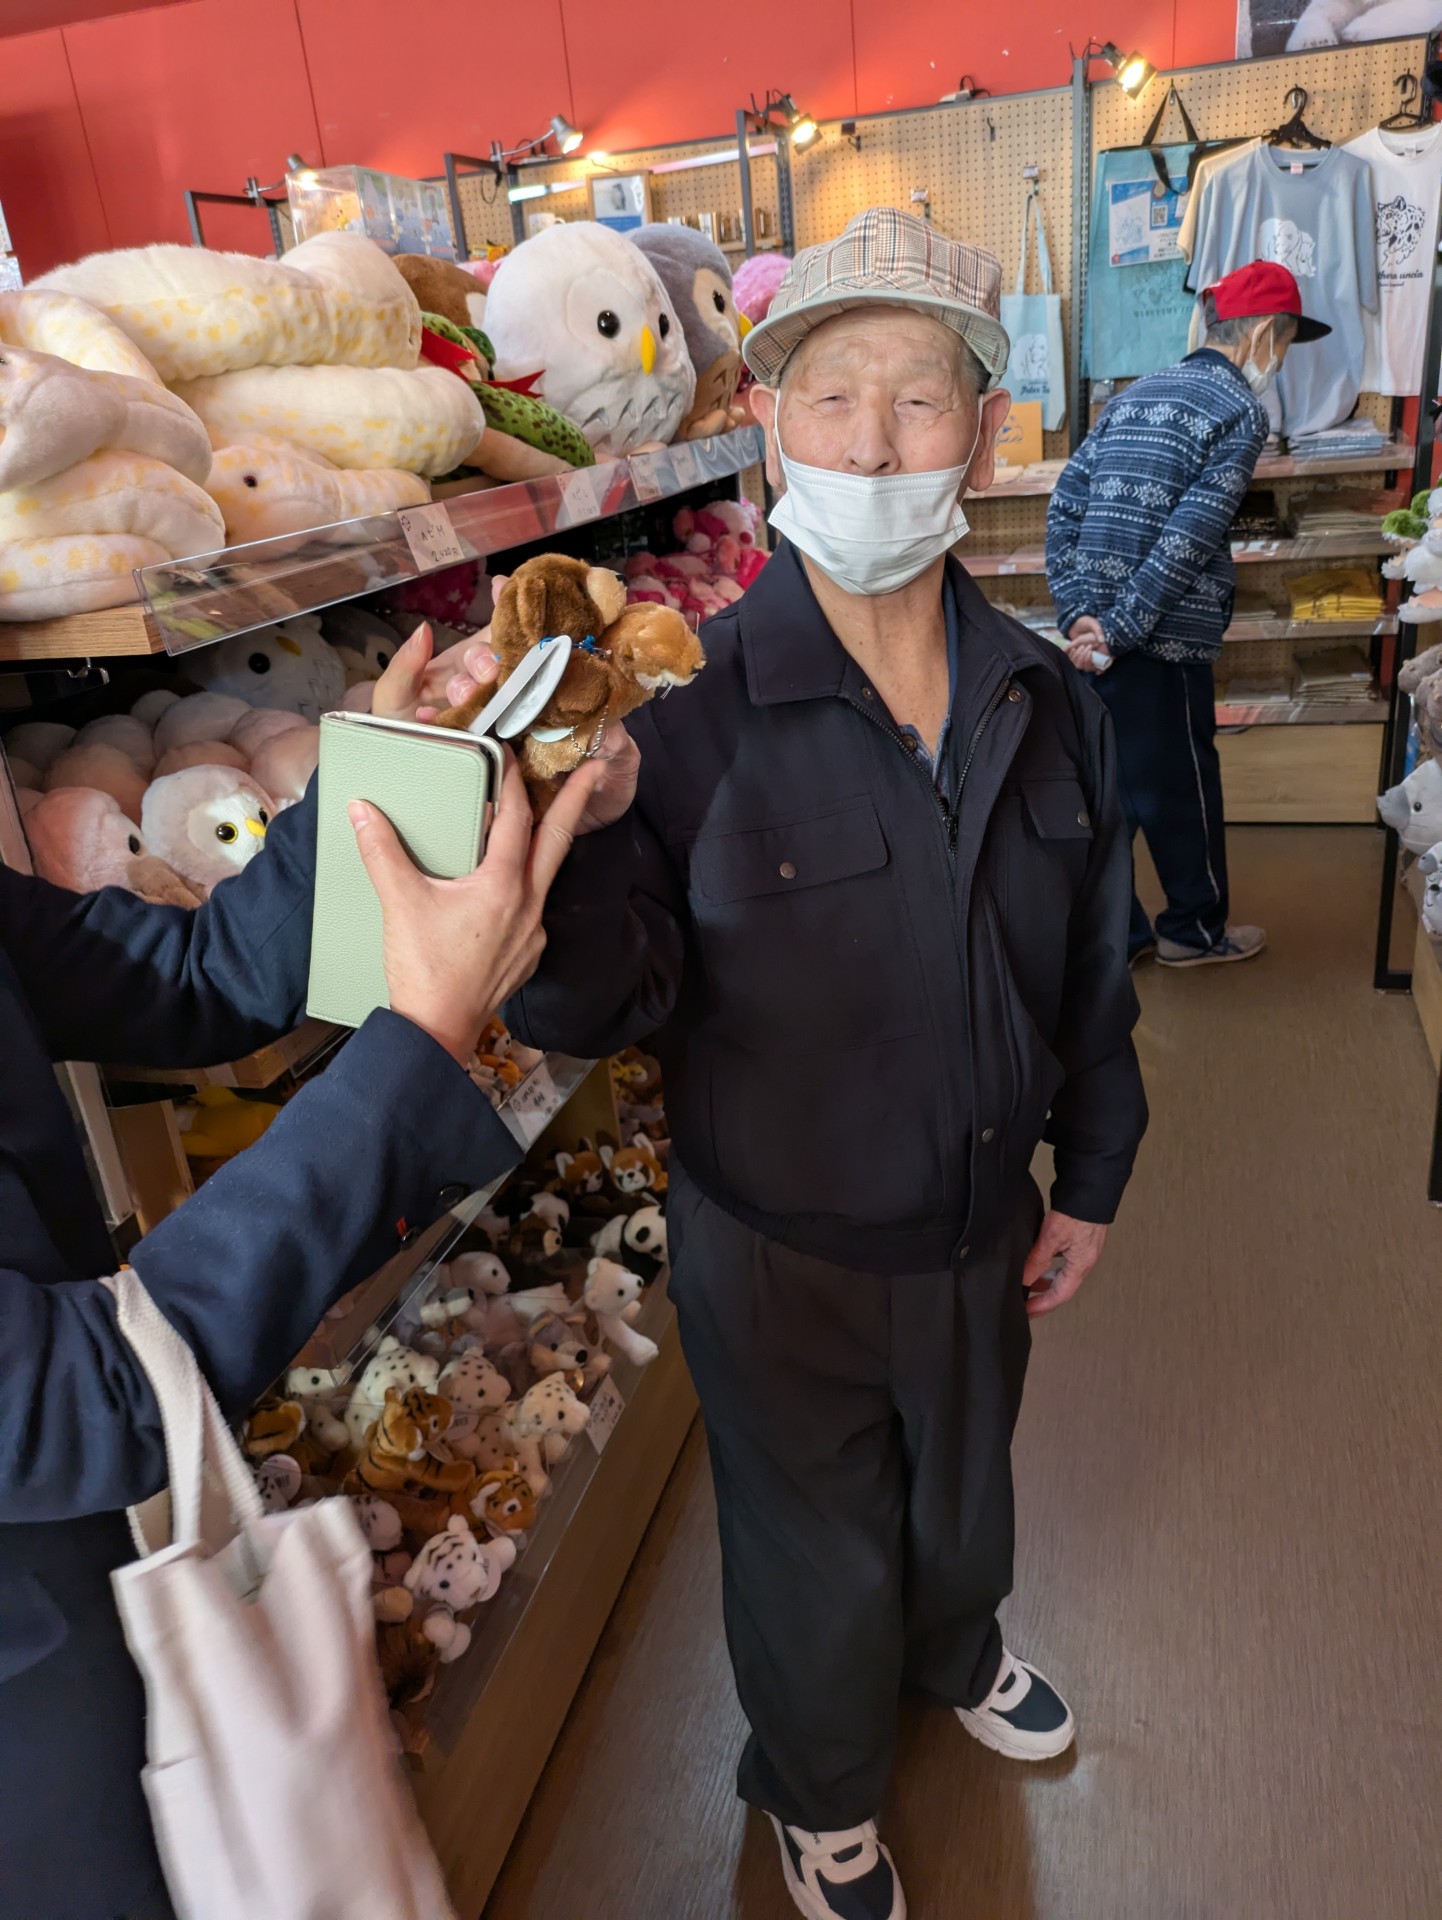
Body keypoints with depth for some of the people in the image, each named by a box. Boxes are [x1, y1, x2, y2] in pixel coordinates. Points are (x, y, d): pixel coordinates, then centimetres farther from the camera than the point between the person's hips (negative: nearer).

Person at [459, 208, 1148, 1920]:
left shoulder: (1044, 700, -8)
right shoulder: (690, 709, -24)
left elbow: (1089, 963, 3)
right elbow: (600, 1010, -22)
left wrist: (1089, 1177, 10)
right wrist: (584, 831, -41)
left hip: (979, 1229, 5)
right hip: (779, 1251, -4)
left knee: (963, 1486, 32)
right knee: (813, 1549, 22)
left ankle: (953, 1651, 68)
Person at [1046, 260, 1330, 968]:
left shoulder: (1134, 395, 15)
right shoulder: (1242, 411, -6)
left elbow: (1064, 505, 6)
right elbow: (1188, 538, -17)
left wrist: (1079, 613, 0)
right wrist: (1119, 631, -16)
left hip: (1094, 634, 7)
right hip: (1164, 643, -7)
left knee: (1107, 788, 13)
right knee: (1184, 786, 9)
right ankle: (1196, 929, 26)